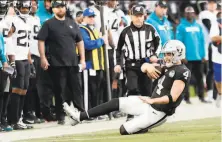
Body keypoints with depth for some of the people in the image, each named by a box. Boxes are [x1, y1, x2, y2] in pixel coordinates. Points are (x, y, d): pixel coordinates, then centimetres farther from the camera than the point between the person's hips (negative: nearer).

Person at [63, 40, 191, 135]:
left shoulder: (183, 72, -19)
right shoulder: (168, 67, 10)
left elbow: (172, 98, -27)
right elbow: (144, 67, 13)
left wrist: (152, 101, -32)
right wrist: (148, 67, -12)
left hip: (157, 112, -9)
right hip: (150, 104, 9)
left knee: (124, 130, -9)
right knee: (116, 103, 3)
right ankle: (80, 116, 6)